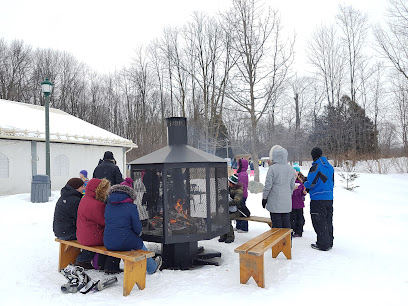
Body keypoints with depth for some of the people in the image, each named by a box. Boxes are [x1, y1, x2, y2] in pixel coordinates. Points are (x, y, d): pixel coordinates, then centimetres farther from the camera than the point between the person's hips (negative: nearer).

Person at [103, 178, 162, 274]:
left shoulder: (108, 206, 4)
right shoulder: (131, 207, -12)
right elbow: (137, 229, -9)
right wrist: (139, 233, 17)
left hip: (108, 244, 5)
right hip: (124, 243, -5)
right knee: (139, 243, 24)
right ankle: (152, 267, 44)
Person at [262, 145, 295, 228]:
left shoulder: (273, 168, -13)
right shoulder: (291, 169, 4)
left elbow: (268, 185, -11)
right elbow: (292, 186, 12)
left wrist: (264, 198, 0)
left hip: (275, 202, -5)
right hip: (287, 203, 5)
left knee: (277, 225, 3)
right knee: (286, 224, 13)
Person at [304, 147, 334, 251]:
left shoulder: (315, 167, -15)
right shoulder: (330, 166, 11)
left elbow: (311, 183, -18)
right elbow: (332, 183, 18)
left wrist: (305, 184, 5)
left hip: (318, 199, -8)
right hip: (329, 198, 8)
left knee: (319, 222, 0)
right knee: (328, 221, 16)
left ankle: (323, 244, 5)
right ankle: (329, 242, 25)